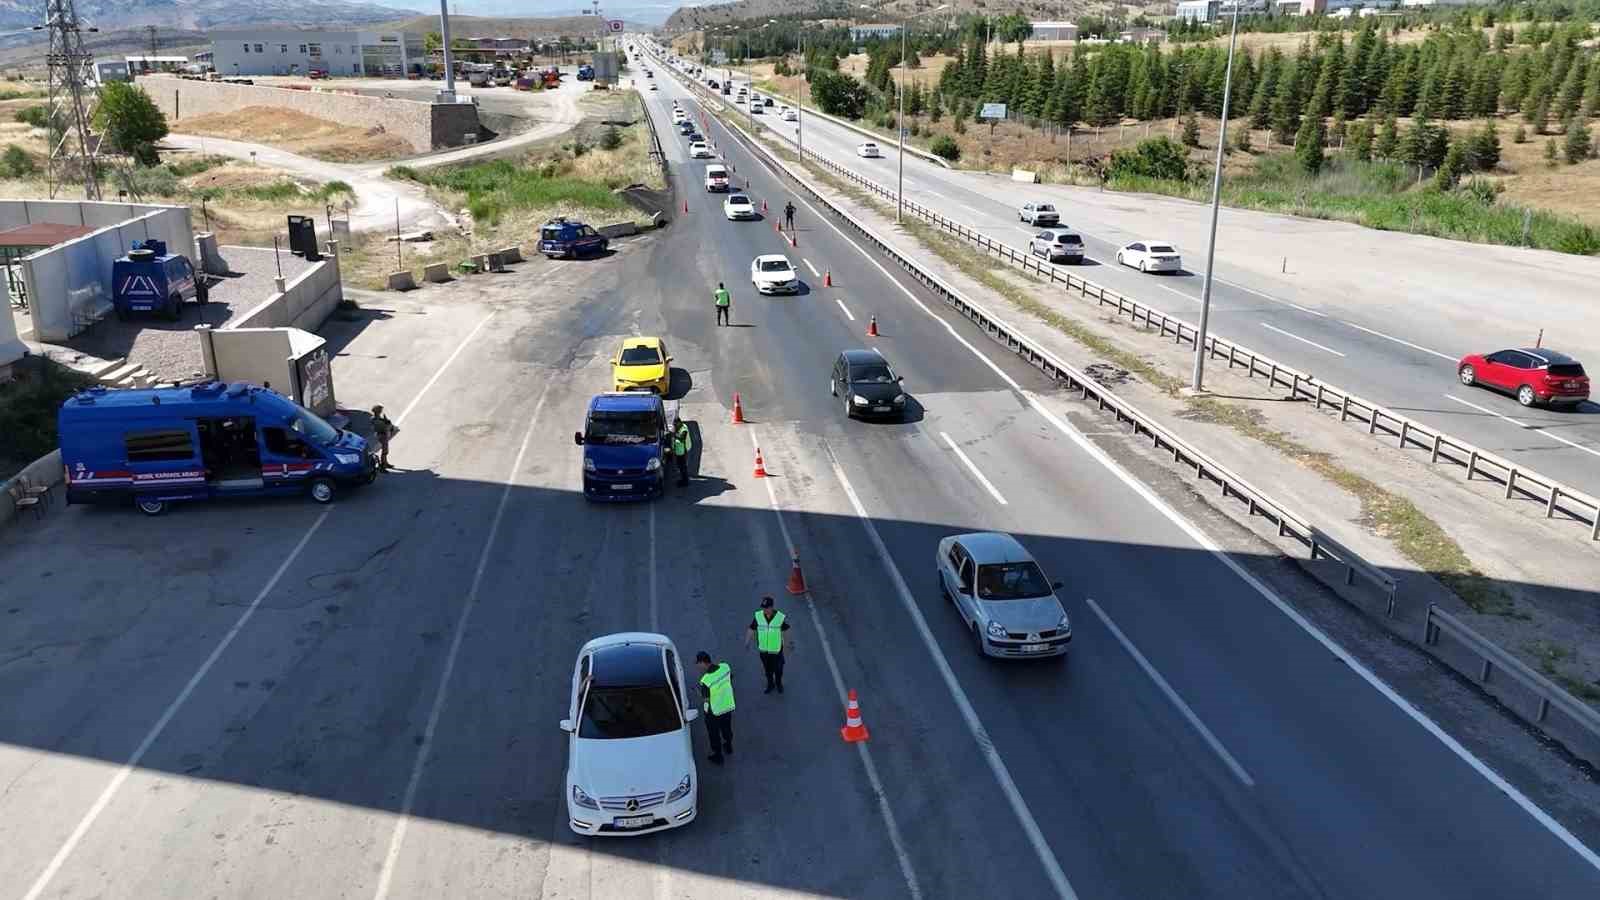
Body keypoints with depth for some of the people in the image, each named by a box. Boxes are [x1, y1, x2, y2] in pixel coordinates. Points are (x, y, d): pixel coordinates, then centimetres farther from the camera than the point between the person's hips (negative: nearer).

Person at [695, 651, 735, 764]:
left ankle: (718, 756, 36)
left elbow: (706, 697, -19)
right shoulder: (725, 667, -19)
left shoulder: (705, 680, -33)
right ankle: (728, 747, 53)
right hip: (728, 705, 5)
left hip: (714, 711, -5)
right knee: (727, 728, 30)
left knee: (714, 733, 19)